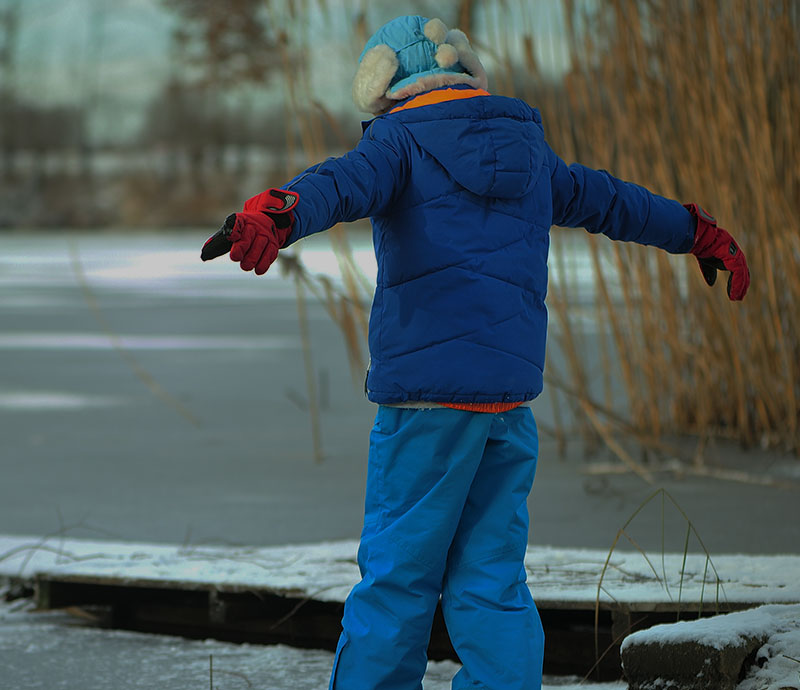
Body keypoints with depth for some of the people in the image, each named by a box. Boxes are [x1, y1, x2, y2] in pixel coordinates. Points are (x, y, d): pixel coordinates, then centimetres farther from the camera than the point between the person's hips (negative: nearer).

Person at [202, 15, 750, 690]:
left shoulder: (399, 142, 0)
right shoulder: (525, 150, 18)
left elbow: (340, 185, -22)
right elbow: (610, 200, 33)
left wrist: (270, 219, -42)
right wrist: (705, 235, 49)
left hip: (426, 395, -5)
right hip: (511, 398, 5)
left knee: (398, 577, -1)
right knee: (492, 580, 9)